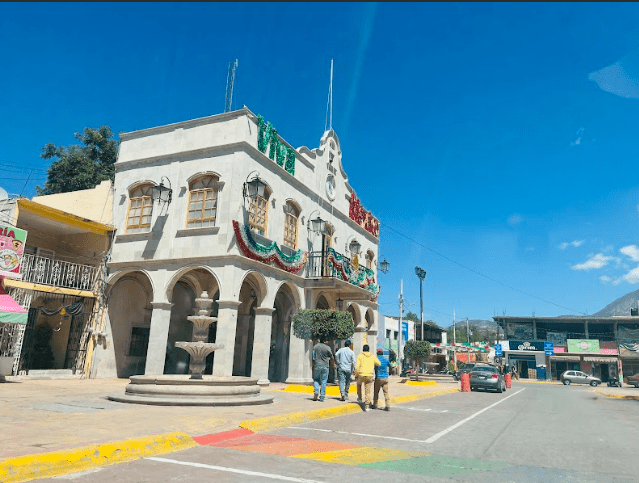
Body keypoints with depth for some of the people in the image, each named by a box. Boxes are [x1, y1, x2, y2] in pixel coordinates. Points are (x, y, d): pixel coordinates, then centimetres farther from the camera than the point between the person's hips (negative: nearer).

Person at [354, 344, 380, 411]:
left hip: (361, 375, -1)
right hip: (370, 375, 1)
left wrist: (356, 375, 5)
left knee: (359, 384, 30)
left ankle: (359, 398, 32)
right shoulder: (373, 356, 7)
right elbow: (379, 364, 8)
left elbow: (357, 367, -6)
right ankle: (367, 405, 2)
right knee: (367, 391, 6)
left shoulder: (360, 356, -1)